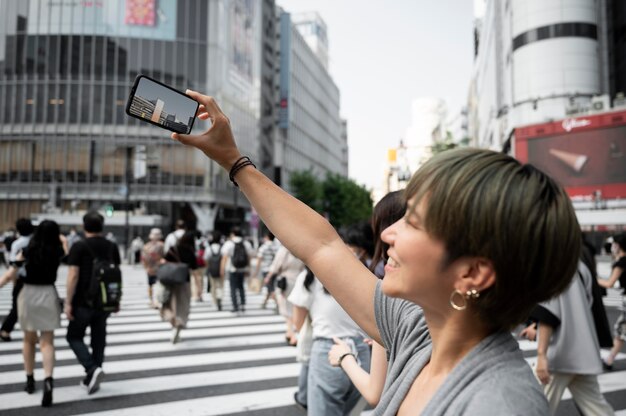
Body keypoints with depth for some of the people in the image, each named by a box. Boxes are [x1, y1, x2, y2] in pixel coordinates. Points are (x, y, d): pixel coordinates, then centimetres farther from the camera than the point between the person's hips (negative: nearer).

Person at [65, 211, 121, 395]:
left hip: (83, 301, -4)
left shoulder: (79, 247, -9)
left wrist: (68, 302, -9)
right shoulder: (112, 247, 5)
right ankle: (91, 379, 18)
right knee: (98, 338, 12)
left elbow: (73, 276, -14)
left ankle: (92, 369, -10)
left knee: (74, 337, 9)